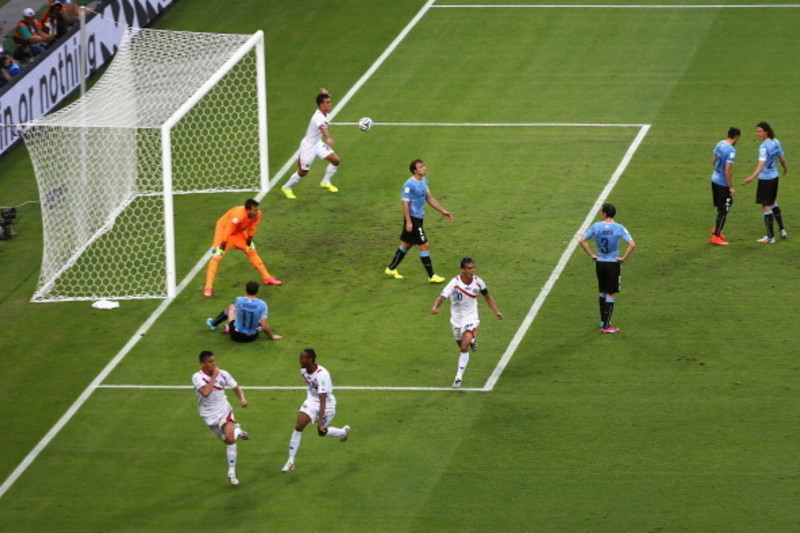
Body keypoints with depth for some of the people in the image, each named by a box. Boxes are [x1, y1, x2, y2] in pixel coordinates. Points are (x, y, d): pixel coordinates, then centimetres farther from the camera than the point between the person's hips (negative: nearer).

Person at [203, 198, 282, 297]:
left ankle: (267, 278, 23)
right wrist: (222, 247, -21)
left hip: (238, 231, 7)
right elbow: (228, 232, -31)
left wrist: (248, 242, 7)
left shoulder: (257, 214, -22)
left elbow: (251, 229, -4)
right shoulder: (237, 216, -42)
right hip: (223, 228, -7)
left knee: (252, 251, 11)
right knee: (216, 257, -14)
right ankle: (208, 287, -13)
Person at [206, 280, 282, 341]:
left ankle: (214, 323, 50)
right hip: (251, 337, -1)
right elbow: (264, 327, -19)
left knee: (231, 307, 26)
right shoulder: (262, 304, -20)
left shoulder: (239, 300, -16)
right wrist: (272, 336, -1)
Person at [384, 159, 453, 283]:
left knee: (407, 244, 19)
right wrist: (408, 222, -23)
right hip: (413, 219, -10)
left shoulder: (424, 181, 8)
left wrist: (442, 211, 17)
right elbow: (405, 204, -20)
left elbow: (429, 198, 18)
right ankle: (431, 276, 2)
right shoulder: (409, 185, -20)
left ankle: (391, 269, 32)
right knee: (425, 246, -6)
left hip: (419, 218, 10)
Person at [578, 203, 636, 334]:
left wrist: (592, 255, 4)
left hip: (600, 263, 3)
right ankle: (606, 326, 0)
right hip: (613, 264, -3)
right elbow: (632, 244, -19)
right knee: (610, 295, 1)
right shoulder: (619, 228, -11)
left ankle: (603, 322, 29)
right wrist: (623, 258, -8)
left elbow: (582, 241, -2)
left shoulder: (596, 226, -3)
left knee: (603, 293, 20)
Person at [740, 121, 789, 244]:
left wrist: (752, 177, -44)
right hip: (774, 177, 8)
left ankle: (770, 237, 6)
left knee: (766, 207, 1)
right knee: (773, 203, 25)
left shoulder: (764, 147, -23)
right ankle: (782, 230, 32)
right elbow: (782, 159, 14)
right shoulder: (776, 143, 2)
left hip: (765, 179, -8)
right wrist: (785, 168, 35)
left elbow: (761, 165, -33)